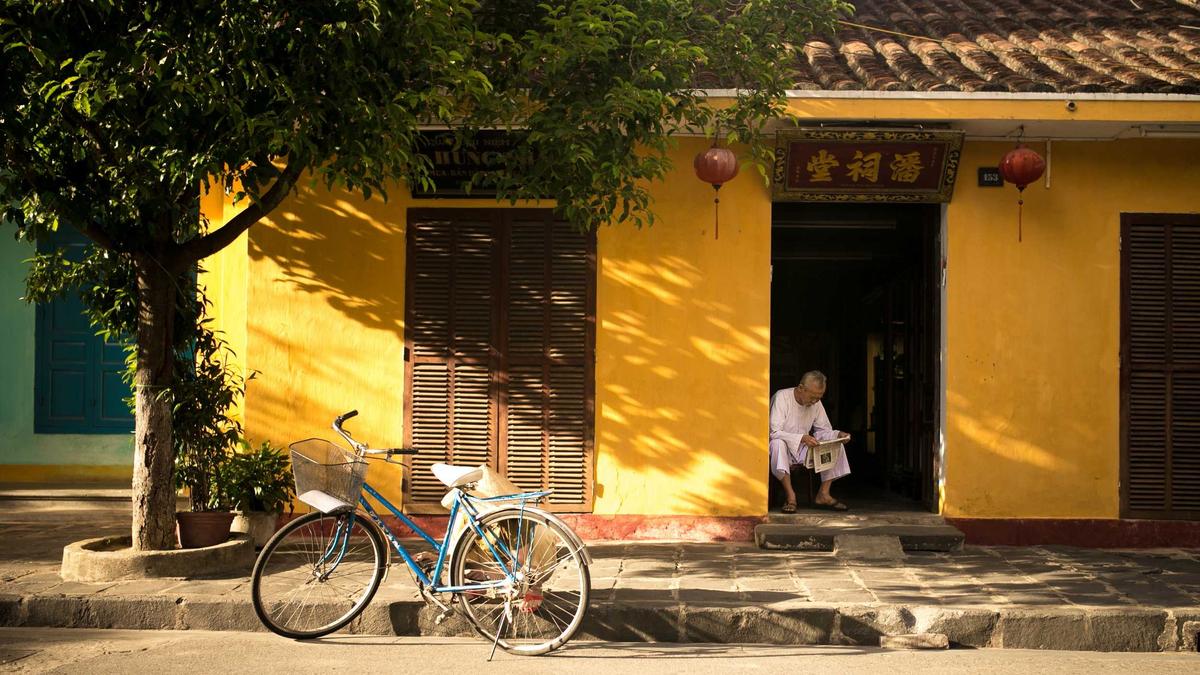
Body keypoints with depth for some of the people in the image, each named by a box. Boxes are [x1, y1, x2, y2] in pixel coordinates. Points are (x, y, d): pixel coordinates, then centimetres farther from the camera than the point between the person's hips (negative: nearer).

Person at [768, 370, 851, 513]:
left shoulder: (816, 403, 2)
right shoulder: (781, 397, -18)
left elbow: (823, 430, 7)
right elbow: (774, 432, -25)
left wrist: (838, 434, -15)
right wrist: (801, 438, -37)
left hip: (803, 449, 6)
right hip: (783, 447, -6)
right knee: (778, 444, -40)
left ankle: (823, 494, -14)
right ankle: (790, 496, -34)